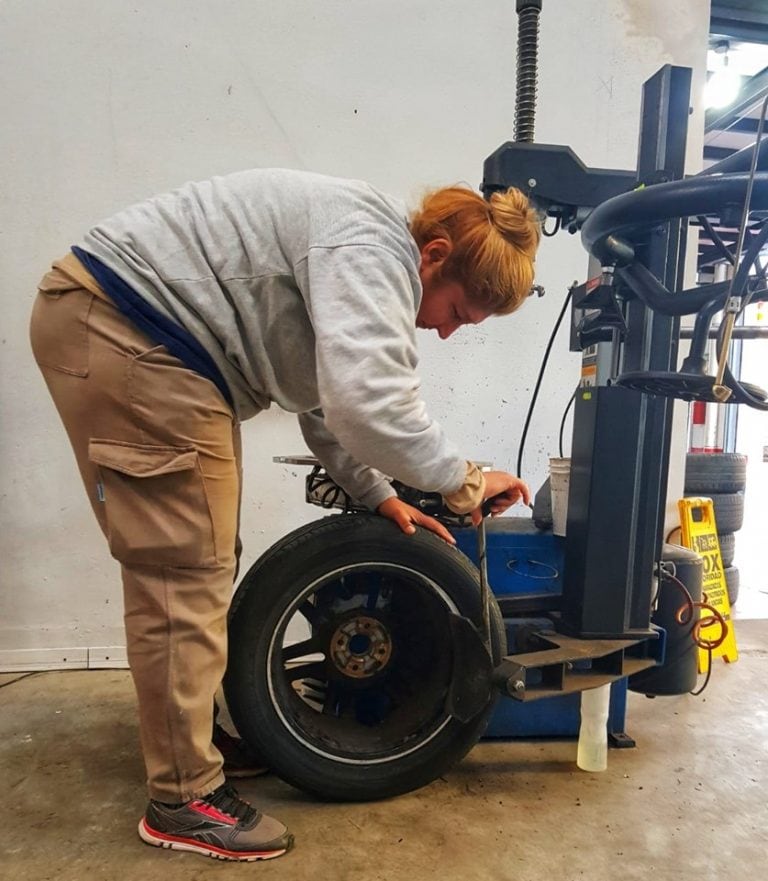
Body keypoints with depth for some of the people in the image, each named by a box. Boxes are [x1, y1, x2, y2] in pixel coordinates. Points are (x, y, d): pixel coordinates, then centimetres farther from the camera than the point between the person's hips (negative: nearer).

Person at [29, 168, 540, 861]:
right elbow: (368, 404, -34)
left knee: (205, 563, 15)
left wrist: (377, 494, 13)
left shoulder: (369, 265, 14)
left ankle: (191, 721, 32)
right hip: (119, 332, -11)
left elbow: (326, 397, 20)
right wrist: (464, 481, -19)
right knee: (187, 575, -8)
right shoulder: (372, 248, -19)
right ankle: (184, 800, 7)